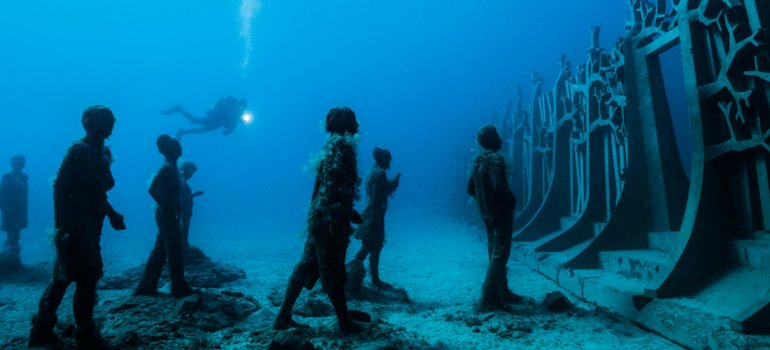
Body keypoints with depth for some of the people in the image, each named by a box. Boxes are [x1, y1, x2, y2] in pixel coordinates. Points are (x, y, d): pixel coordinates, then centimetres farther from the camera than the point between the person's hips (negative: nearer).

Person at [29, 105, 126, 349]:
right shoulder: (78, 150, -14)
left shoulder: (101, 153, 12)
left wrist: (111, 214, 13)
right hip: (76, 226, -9)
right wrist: (62, 227, -22)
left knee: (63, 277, 15)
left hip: (90, 226, 9)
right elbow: (60, 188, -18)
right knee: (87, 277, -2)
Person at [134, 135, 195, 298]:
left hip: (167, 216, 10)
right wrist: (169, 208, -23)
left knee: (159, 252, 15)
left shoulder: (171, 166, 12)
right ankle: (179, 288, 10)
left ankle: (146, 286, 22)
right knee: (175, 253, 0)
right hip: (168, 216, -10)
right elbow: (153, 189, -25)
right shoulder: (168, 167, -16)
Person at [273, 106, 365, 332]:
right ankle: (345, 322, 15)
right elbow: (335, 188, -21)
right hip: (329, 219, -9)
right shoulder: (343, 144, -11)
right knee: (333, 273, 2)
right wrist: (337, 223, -24)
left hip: (317, 216, 9)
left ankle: (284, 317, 19)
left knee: (307, 266, 13)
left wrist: (350, 214, 26)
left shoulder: (330, 145, 18)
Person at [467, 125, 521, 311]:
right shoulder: (495, 159, -17)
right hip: (500, 212, -9)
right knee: (500, 254, -4)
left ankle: (502, 293, 29)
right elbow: (499, 186, -26)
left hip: (486, 213, 9)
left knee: (495, 253, 17)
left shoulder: (477, 161, 9)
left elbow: (470, 189, 13)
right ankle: (488, 299, -4)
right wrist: (511, 201, -11)